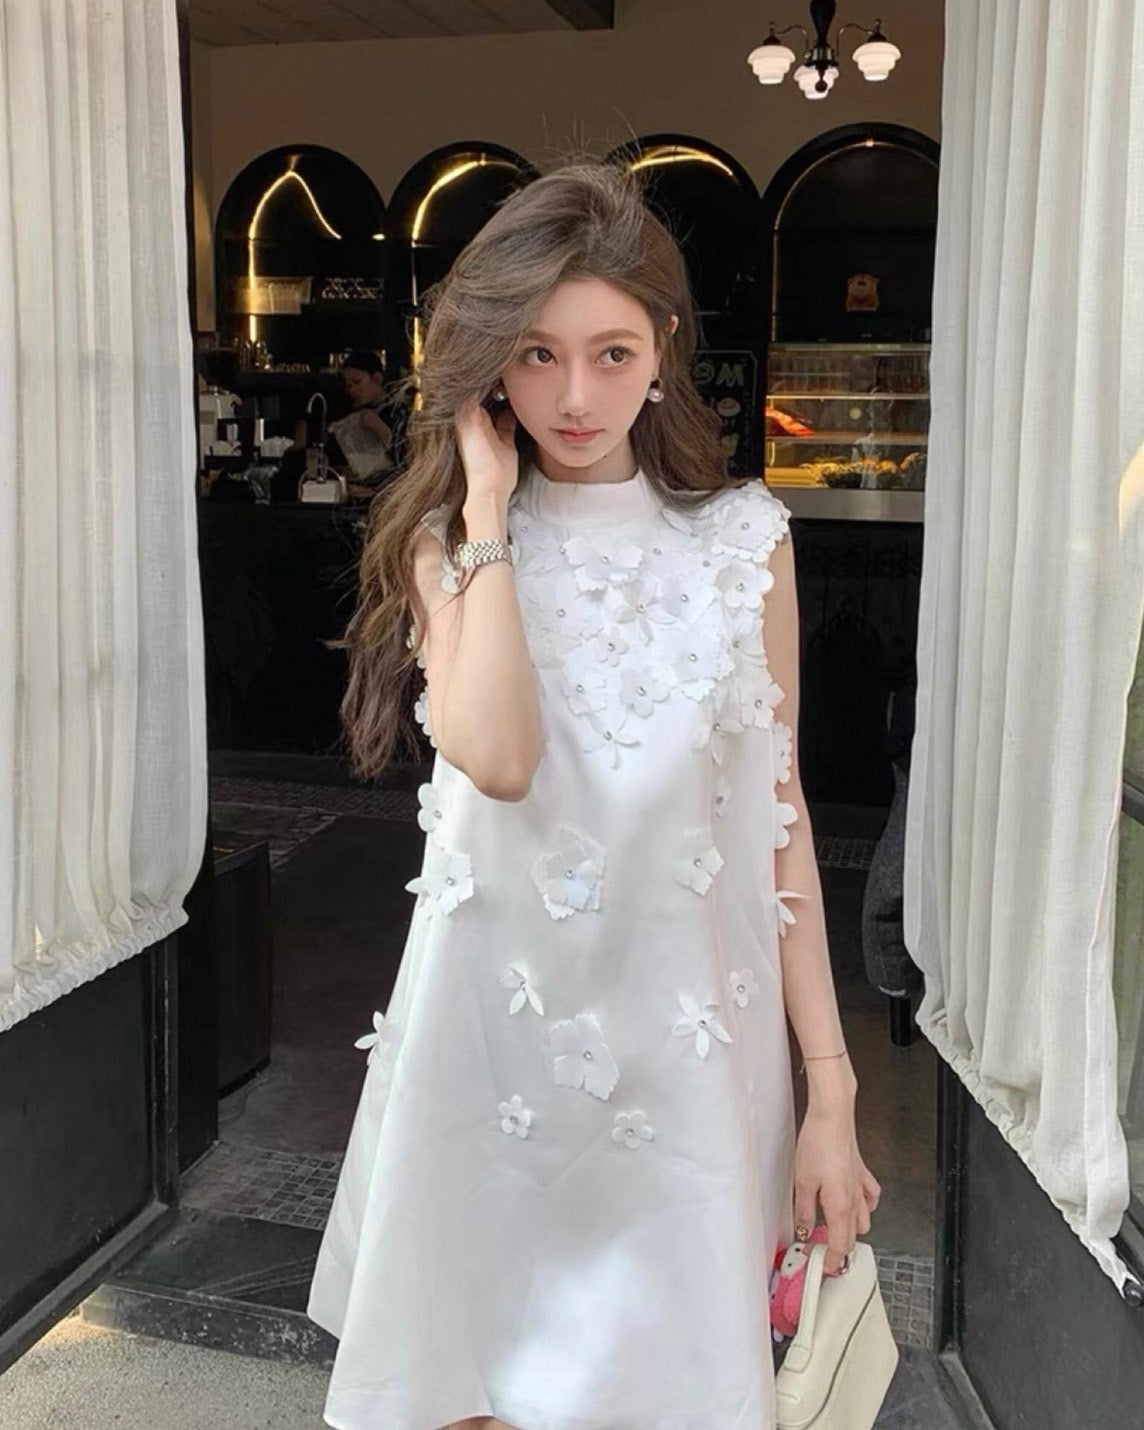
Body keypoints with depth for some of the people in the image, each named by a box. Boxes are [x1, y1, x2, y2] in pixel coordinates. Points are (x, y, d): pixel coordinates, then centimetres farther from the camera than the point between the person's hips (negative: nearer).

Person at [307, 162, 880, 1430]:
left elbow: (778, 816, 2)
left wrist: (830, 1088, 0)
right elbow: (497, 756, -21)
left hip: (689, 1033, 0)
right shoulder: (447, 536, 0)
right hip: (499, 1019, 0)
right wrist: (487, 503, -12)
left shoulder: (744, 538, 1)